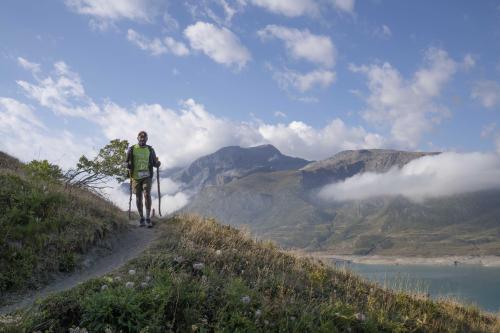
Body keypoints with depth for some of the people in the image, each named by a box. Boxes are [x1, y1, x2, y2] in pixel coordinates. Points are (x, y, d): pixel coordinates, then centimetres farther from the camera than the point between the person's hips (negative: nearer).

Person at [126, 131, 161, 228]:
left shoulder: (150, 150, 5)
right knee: (138, 197, 7)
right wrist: (129, 165, -14)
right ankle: (141, 218, 20)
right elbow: (127, 163, 8)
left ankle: (148, 218, -11)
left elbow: (154, 163, 11)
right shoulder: (132, 149, 2)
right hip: (136, 176, 1)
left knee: (147, 194, -17)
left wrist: (157, 163, -11)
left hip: (147, 176, -1)